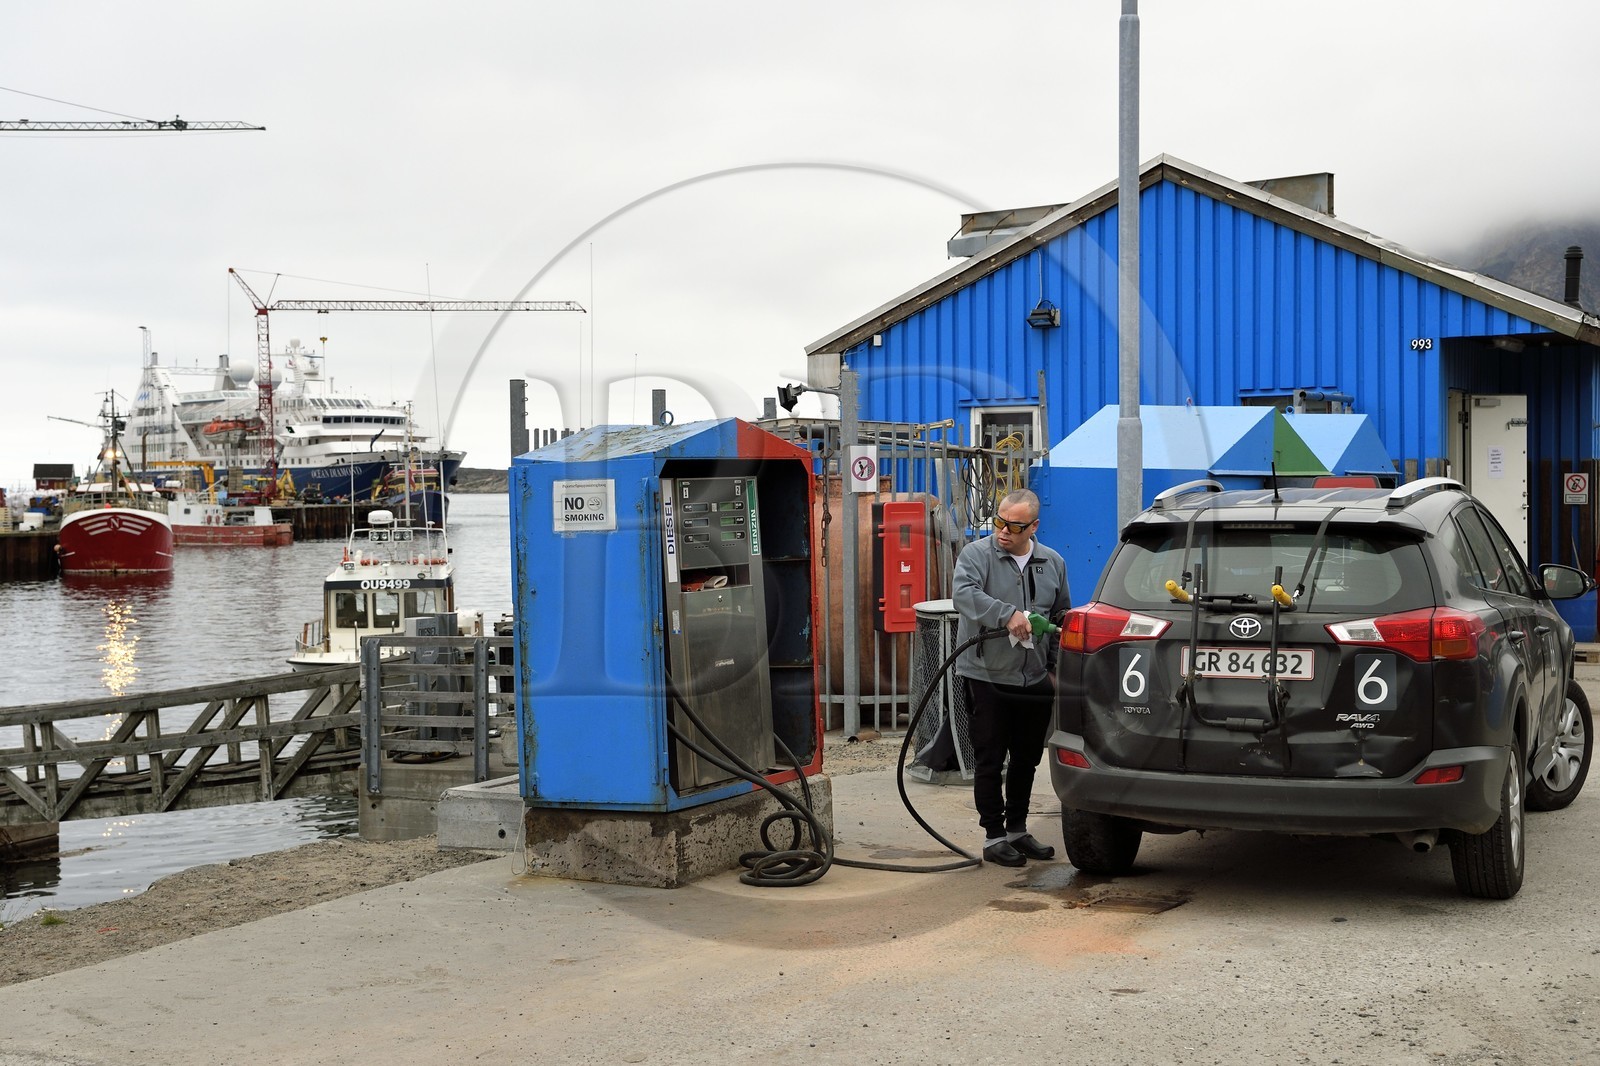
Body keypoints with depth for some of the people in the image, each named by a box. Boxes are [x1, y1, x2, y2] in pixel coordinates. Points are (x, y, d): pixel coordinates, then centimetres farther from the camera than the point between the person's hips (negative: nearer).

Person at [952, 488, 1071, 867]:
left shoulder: (1053, 563, 9)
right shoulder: (976, 554, -6)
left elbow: (1061, 619, 18)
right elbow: (965, 594, -25)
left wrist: (1058, 666, 12)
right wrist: (1008, 614, -35)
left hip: (1035, 680, 5)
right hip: (987, 678, -5)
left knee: (1027, 760, 14)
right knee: (989, 761, 0)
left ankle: (1018, 829, 27)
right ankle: (994, 836, 9)